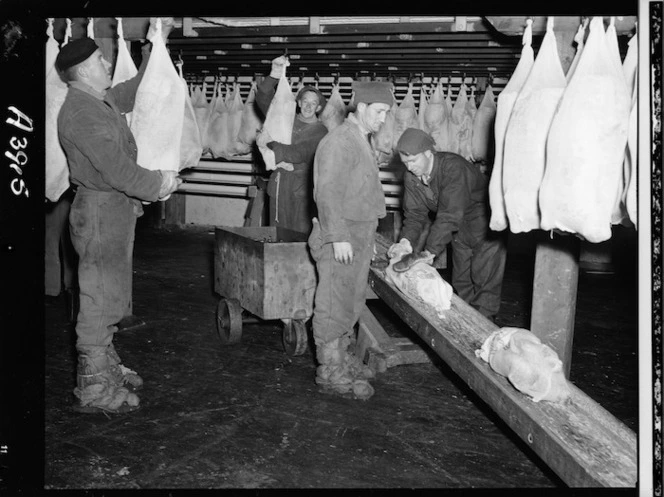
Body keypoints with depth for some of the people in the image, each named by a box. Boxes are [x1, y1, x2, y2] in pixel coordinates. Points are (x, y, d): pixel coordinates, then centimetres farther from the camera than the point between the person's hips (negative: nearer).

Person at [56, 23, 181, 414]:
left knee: (109, 297, 18)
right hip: (100, 210, -10)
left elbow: (137, 88, 30)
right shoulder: (80, 112, -18)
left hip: (117, 209, 10)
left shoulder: (104, 101, 12)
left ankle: (107, 368, 33)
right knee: (99, 298, -4)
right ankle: (94, 389, 5)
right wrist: (159, 183, -12)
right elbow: (116, 169, -24)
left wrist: (156, 44, 24)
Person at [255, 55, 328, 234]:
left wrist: (271, 143, -20)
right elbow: (263, 99, 1)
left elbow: (299, 154, -18)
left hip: (302, 191, -4)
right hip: (278, 186, 4)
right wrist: (274, 76, -15)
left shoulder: (320, 131, -4)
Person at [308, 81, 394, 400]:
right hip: (340, 237, -10)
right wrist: (338, 237, -25)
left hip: (359, 236, 10)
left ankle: (341, 357, 28)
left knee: (352, 302, 16)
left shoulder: (363, 141, 18)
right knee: (334, 304, -3)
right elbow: (328, 192, -21)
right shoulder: (339, 141, -14)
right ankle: (331, 371, 4)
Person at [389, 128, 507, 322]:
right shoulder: (411, 177, -10)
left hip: (484, 223, -7)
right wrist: (405, 241, -24)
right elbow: (414, 213, -6)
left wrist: (429, 251, -40)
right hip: (460, 229, 7)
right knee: (461, 280, 13)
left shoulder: (453, 167, -33)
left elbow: (450, 215, -38)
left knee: (484, 279, -5)